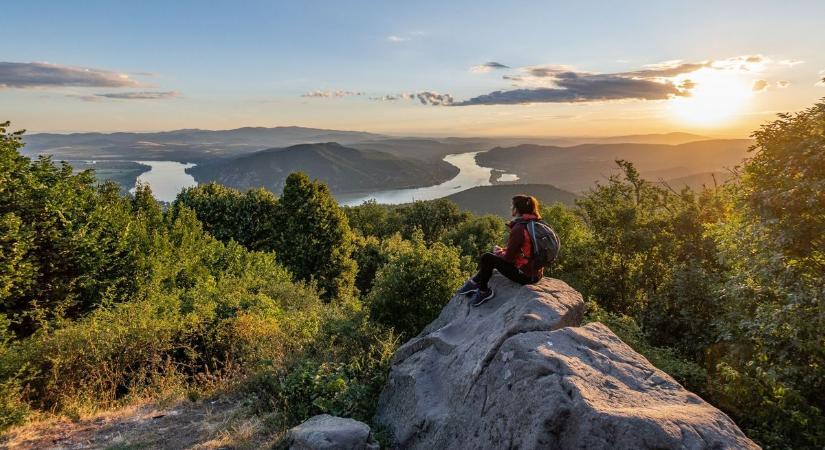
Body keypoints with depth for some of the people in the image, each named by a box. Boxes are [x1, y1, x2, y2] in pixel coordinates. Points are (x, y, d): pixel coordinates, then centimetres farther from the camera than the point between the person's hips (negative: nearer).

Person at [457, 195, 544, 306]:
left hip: (525, 275, -9)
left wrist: (499, 252, 4)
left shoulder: (519, 228, -23)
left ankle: (483, 291, 16)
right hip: (537, 273, 9)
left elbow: (509, 257, -17)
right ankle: (475, 282, 24)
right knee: (495, 255, 19)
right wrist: (503, 250, 11)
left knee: (486, 258, 0)